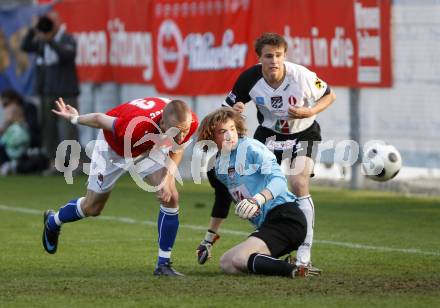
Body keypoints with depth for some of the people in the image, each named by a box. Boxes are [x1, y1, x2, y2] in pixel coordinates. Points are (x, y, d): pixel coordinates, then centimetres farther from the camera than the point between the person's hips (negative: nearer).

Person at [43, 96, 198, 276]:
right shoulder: (136, 127, -48)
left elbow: (177, 150, -9)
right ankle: (52, 222, 46)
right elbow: (99, 119, -28)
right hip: (114, 146, -4)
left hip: (150, 149, 4)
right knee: (92, 208, 12)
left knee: (171, 199, -15)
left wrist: (167, 179, -24)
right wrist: (74, 119, -8)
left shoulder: (190, 124, -34)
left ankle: (163, 264, -2)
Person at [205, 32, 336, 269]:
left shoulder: (301, 76, -27)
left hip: (303, 133, -3)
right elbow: (226, 109, -7)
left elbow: (330, 95, -9)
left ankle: (305, 254, -19)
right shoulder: (250, 78, -21)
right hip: (268, 133, 3)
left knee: (299, 184, -22)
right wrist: (234, 110, -32)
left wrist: (310, 112, -27)